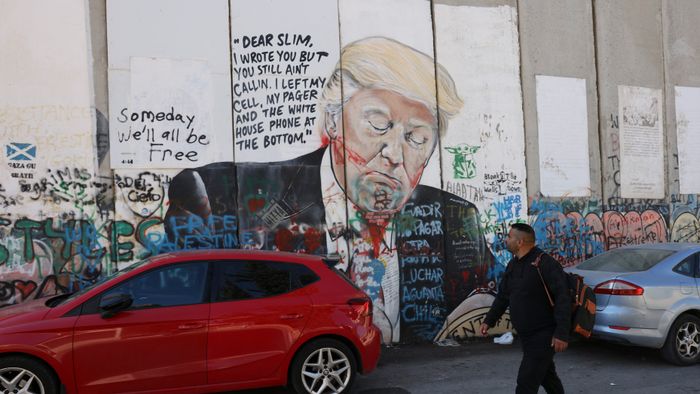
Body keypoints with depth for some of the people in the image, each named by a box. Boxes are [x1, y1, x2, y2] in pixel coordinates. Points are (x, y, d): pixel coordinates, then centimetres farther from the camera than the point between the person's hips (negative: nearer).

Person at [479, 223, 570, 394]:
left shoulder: (545, 264, -19)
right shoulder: (513, 264, 8)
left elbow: (562, 298, -23)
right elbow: (503, 296, 18)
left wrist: (562, 333, -28)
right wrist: (489, 320, 14)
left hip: (544, 335, -8)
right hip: (526, 335, 9)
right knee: (546, 375, 22)